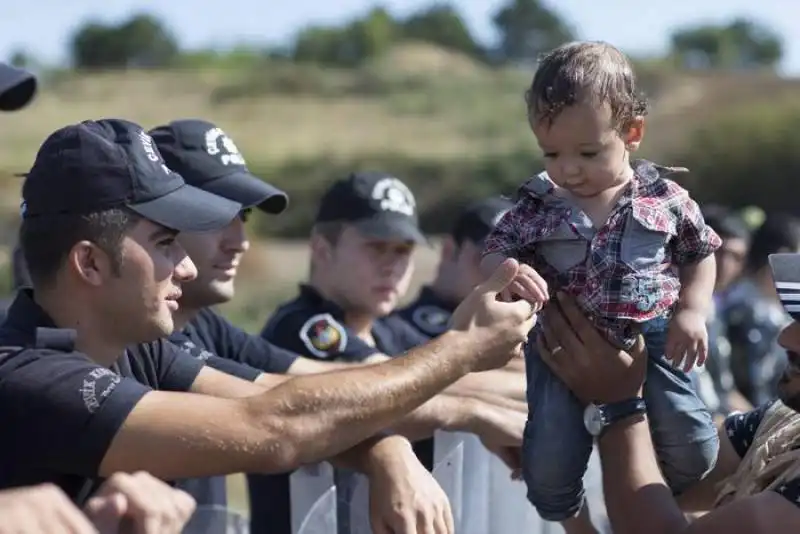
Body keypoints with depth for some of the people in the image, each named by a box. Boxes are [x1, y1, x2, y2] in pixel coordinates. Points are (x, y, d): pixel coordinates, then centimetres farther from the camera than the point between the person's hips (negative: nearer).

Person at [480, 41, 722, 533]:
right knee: (548, 464, -6)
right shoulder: (537, 206, -6)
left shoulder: (666, 198, -5)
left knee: (694, 450, -2)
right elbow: (495, 253, -3)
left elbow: (701, 255, 8)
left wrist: (692, 311, -6)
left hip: (649, 345, 0)